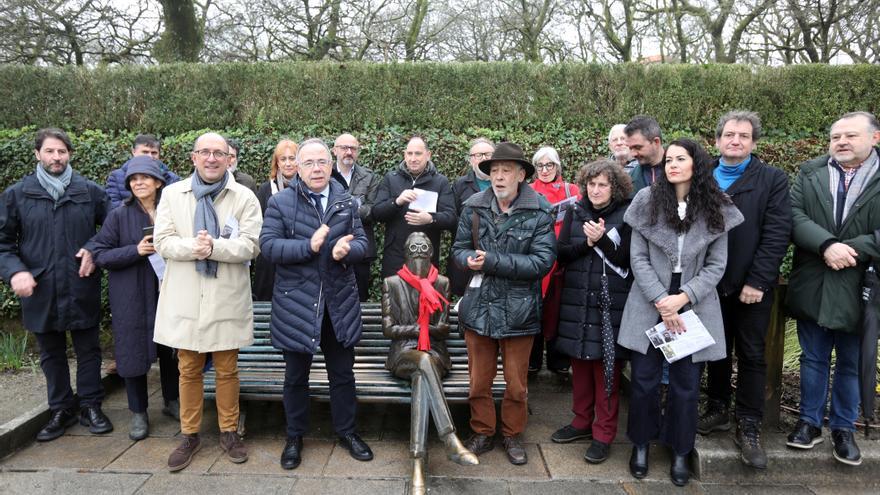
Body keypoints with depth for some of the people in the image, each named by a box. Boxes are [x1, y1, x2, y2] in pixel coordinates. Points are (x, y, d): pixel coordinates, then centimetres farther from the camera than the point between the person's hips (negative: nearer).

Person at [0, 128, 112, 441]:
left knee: (88, 349, 8)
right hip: (40, 290, 1)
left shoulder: (90, 191, 1)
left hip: (82, 289, -1)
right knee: (51, 354, 13)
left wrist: (94, 250, -8)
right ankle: (61, 409, 27)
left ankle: (90, 406, 22)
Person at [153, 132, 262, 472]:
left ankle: (229, 431, 26)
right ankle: (190, 434, 27)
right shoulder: (172, 193, 5)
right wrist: (193, 247, -20)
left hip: (227, 297, -1)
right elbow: (162, 242, -2)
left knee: (227, 369, 9)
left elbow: (251, 246, -10)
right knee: (188, 370, 11)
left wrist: (213, 247, -23)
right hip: (185, 297, 2)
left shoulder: (245, 197, -2)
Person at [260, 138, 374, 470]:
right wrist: (308, 246, -24)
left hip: (340, 302, 3)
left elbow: (361, 243, 3)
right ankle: (294, 437, 30)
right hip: (296, 302, -2)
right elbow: (268, 245, -12)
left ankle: (346, 431, 31)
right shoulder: (280, 202, -4)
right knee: (296, 374, 12)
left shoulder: (346, 202, 6)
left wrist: (346, 250, -20)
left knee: (342, 372, 14)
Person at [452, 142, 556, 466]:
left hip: (518, 311, -2)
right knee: (478, 380, 14)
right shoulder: (474, 206, -1)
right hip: (479, 307, 2)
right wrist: (470, 259, -18)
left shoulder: (540, 211, -10)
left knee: (516, 382, 14)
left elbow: (543, 261, -17)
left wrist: (494, 261, -22)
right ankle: (482, 433, 34)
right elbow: (459, 249, 7)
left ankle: (513, 435, 35)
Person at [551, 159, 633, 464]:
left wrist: (603, 239, -20)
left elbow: (626, 260, -6)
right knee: (580, 364, 12)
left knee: (606, 369, 2)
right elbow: (561, 254, 1)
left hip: (611, 304, -3)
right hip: (577, 302, 3)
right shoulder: (575, 213, 7)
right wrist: (587, 243, -14)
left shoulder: (625, 216, -1)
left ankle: (603, 434, 13)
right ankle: (582, 422, 28)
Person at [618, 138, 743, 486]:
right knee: (644, 381, 7)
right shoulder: (647, 201, -2)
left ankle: (680, 451, 28)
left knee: (686, 385, 8)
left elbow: (716, 265, -1)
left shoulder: (715, 210, 1)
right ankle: (641, 444, 28)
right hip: (649, 306, 0)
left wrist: (683, 297, -14)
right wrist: (661, 301, -12)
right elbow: (638, 258, -4)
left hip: (693, 307, 1)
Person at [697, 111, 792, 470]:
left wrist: (757, 281, -15)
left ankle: (749, 428, 15)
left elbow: (777, 234, -8)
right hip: (711, 283, 2)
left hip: (752, 287, -2)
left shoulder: (773, 180, -1)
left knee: (752, 356, 6)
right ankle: (717, 410, 29)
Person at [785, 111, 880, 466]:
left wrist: (851, 250, -21)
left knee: (851, 364, 14)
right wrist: (827, 245, -22)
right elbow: (794, 215, -8)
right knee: (813, 359, 14)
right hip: (813, 287, 1)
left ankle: (844, 428, 30)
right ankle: (810, 421, 29)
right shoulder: (809, 173, 3)